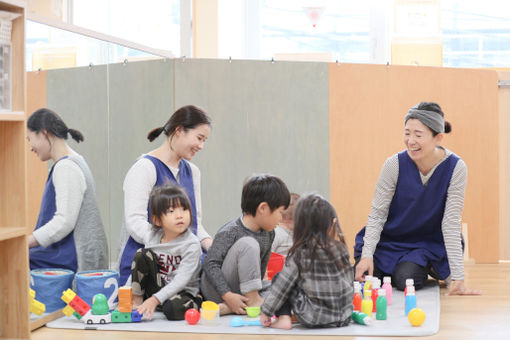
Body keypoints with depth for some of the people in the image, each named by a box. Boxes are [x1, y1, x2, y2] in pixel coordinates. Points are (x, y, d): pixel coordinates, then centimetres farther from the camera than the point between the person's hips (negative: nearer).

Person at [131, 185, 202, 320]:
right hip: (157, 287, 5)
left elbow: (181, 280, -24)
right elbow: (139, 265, 10)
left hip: (183, 292, -4)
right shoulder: (151, 237, -1)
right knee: (142, 254, -13)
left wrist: (154, 299, -33)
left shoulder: (192, 244, -17)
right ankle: (137, 300, -8)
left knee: (174, 309, -38)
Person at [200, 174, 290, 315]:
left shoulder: (268, 234, 3)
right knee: (248, 244, -27)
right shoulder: (230, 232, -20)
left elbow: (263, 263, 9)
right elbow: (210, 264, -24)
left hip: (241, 290, 8)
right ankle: (252, 302, -21)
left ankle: (228, 308, -20)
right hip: (217, 291, -8)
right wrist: (228, 295, -32)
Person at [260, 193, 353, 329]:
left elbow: (281, 286, -9)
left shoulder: (300, 254, -12)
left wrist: (266, 311, 2)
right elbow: (349, 281, 8)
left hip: (313, 319, -5)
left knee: (278, 277, 9)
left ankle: (284, 319, -2)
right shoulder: (341, 249, -2)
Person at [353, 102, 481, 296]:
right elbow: (377, 214, -12)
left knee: (407, 280, -27)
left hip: (429, 242, -1)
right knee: (363, 279, -16)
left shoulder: (456, 168, -20)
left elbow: (451, 223, -19)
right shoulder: (395, 164, -18)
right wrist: (367, 255, -26)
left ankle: (427, 269, 7)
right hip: (389, 239, 2)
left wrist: (458, 278, -23)